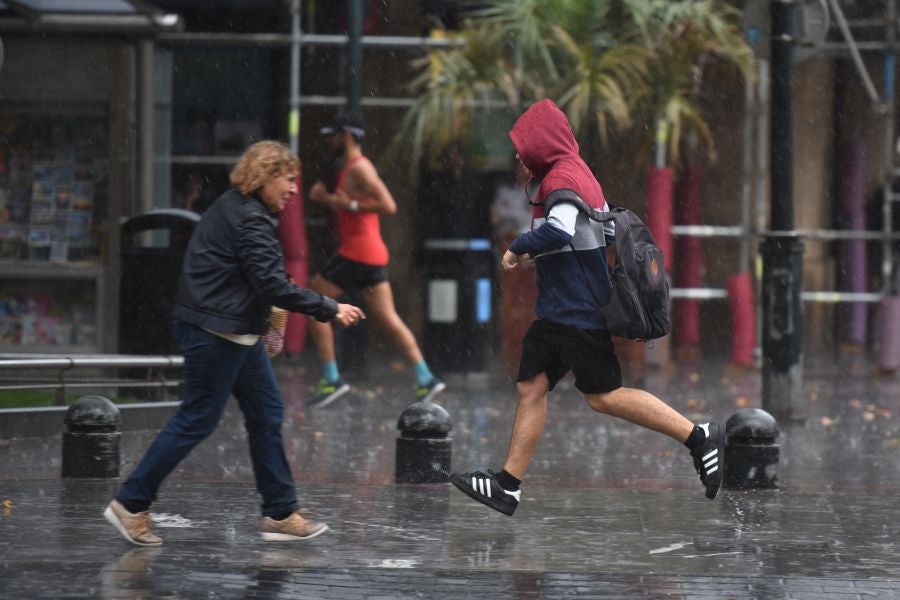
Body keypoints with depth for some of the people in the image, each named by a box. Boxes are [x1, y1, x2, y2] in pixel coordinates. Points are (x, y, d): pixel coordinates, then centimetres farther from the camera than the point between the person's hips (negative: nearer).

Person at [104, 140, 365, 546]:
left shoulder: (233, 208, 13)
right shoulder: (249, 220, -19)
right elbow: (273, 285, -24)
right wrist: (330, 311, -19)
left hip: (236, 333, 11)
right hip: (217, 331, -11)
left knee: (266, 414, 11)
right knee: (197, 420, -3)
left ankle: (280, 514, 15)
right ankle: (131, 504, 5)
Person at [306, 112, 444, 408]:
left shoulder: (359, 168, -12)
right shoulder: (352, 167, 19)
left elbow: (388, 206, -23)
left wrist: (349, 204, -20)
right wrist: (325, 198, 14)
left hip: (358, 252, -10)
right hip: (371, 253, 10)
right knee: (387, 318, 7)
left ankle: (332, 379, -4)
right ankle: (425, 379, 1)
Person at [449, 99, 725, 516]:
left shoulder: (562, 177, -16)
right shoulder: (579, 174, 17)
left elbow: (559, 230, -33)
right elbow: (608, 230, 22)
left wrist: (518, 248, -17)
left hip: (578, 313, -10)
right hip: (558, 311, 10)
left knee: (603, 395, -8)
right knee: (531, 388, 7)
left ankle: (698, 437, -4)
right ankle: (508, 485, 7)